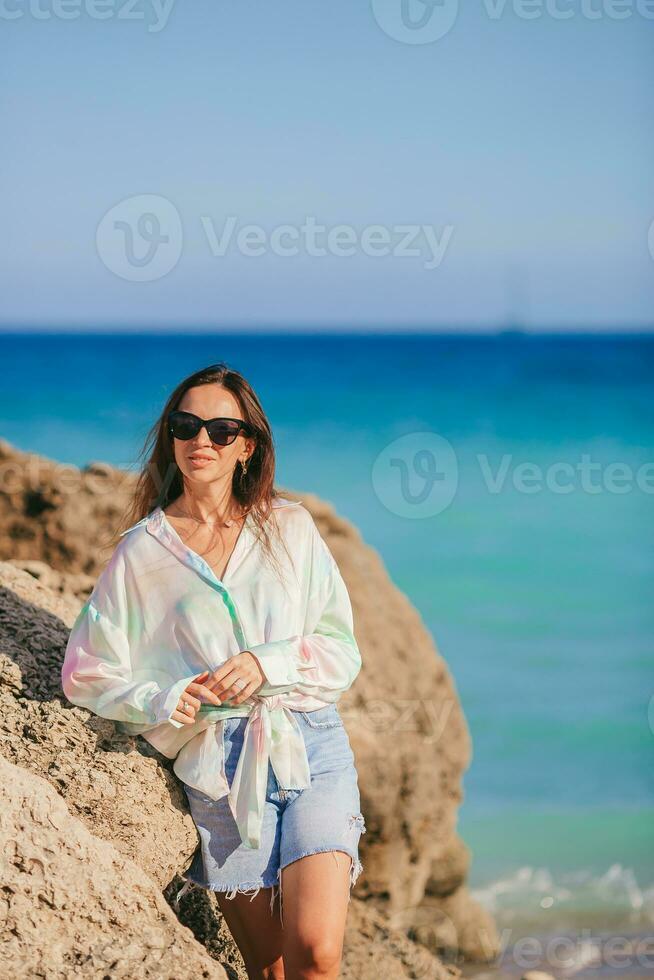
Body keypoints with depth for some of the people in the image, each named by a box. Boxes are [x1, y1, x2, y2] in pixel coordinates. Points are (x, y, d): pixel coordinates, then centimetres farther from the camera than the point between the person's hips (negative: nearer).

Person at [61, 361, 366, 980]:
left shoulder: (290, 528, 8)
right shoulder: (141, 552, 6)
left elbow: (342, 651, 7)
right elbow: (87, 675, 9)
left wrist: (266, 664, -11)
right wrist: (161, 700, -9)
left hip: (313, 750, 0)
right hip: (219, 769, 0)